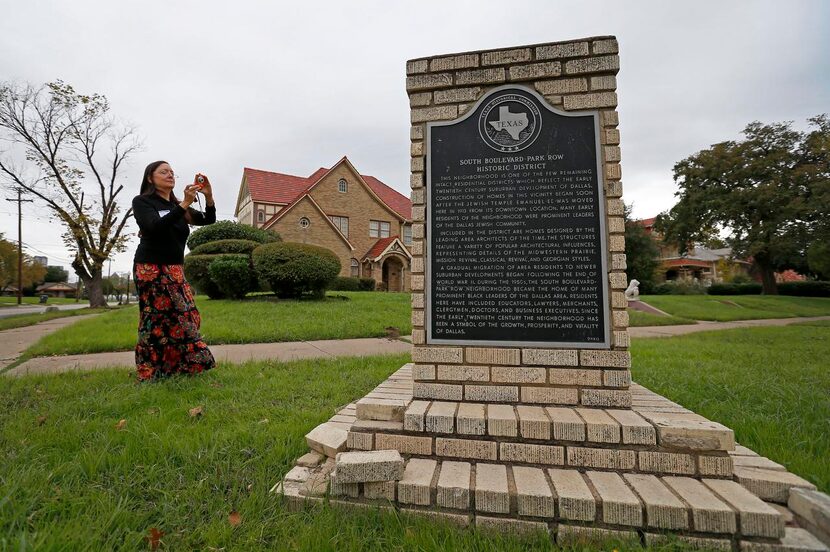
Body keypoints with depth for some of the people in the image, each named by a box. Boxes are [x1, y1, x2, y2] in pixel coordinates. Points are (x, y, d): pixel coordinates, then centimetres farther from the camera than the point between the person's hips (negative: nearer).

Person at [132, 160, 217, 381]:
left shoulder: (176, 206, 17)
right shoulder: (142, 201, -1)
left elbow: (208, 220, 5)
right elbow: (155, 227, -20)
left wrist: (209, 196, -12)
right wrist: (185, 204, -25)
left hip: (175, 270, 7)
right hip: (151, 269, -6)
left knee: (186, 317, 3)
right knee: (156, 320, -5)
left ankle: (179, 369, 12)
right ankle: (151, 375, 4)